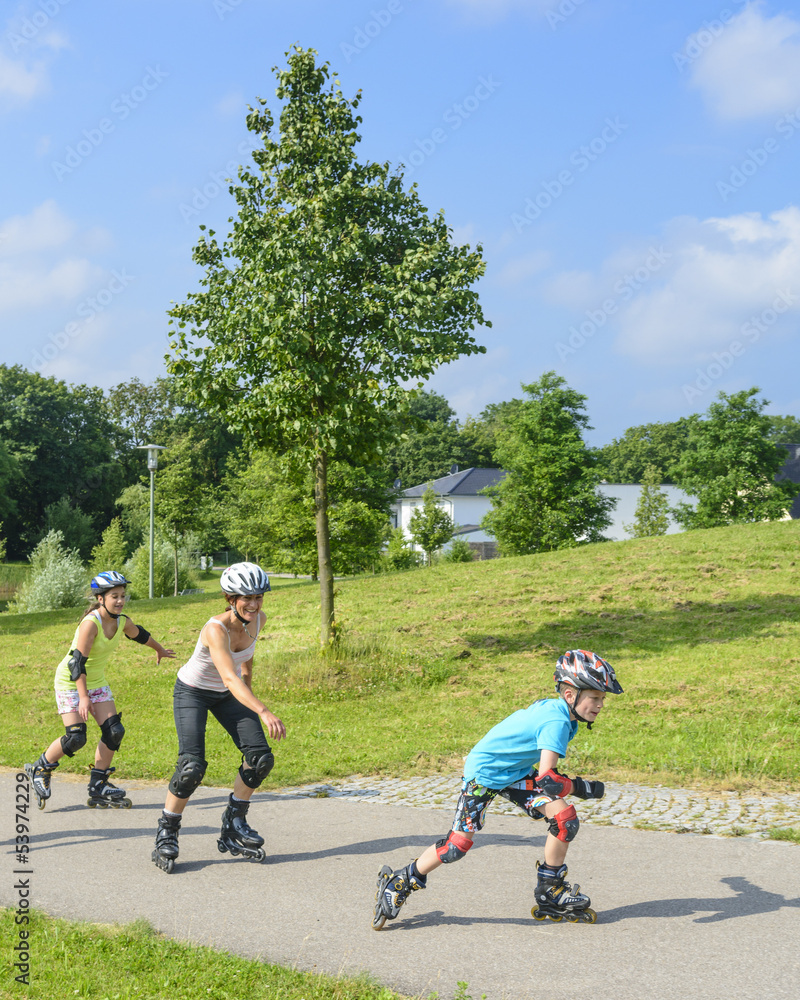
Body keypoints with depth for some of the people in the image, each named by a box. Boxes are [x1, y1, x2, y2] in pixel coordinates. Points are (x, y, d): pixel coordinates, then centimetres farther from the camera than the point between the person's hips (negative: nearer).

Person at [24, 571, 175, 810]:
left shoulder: (123, 621, -6)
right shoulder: (91, 623, -28)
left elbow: (140, 635, 17)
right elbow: (77, 661, -29)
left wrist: (160, 650, 34)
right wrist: (83, 697, -34)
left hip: (97, 682, 7)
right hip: (70, 682, -7)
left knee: (114, 731, -4)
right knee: (76, 738, -15)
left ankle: (98, 787, 9)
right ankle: (40, 770, 12)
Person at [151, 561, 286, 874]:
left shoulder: (258, 620, -13)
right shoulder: (216, 628, -34)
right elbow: (229, 677, -47)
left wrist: (250, 698, 17)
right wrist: (263, 712, -59)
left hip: (227, 695, 6)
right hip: (192, 691, -6)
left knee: (261, 757, -7)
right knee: (192, 766, -21)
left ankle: (234, 825, 12)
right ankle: (166, 835, 0)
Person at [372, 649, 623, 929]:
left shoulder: (553, 707, -3)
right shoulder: (557, 722, -29)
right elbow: (547, 780, -35)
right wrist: (582, 788, -22)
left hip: (515, 771, 9)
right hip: (485, 773, -9)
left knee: (565, 819, -4)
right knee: (458, 845, -7)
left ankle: (550, 894, 10)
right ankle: (398, 882, 14)